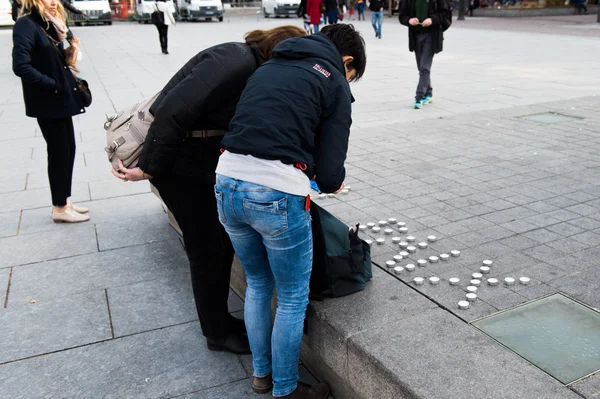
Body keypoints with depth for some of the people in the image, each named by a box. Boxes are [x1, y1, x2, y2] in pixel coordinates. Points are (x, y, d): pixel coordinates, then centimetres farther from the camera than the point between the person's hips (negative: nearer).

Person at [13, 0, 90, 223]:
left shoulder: (49, 25, 14)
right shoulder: (26, 25, -13)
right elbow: (21, 66, -23)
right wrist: (53, 85, -18)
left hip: (61, 100, 8)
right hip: (47, 103, -8)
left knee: (68, 150, 12)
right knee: (59, 153, -1)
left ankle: (65, 202, 24)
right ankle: (60, 209, 12)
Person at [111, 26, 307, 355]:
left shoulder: (256, 69, 9)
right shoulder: (236, 61, -21)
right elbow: (175, 109, -26)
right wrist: (149, 167, -21)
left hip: (205, 159, 9)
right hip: (178, 161, -9)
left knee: (223, 241, 15)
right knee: (208, 248, 3)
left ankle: (221, 320, 33)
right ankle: (218, 333, 23)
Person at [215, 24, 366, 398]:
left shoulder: (268, 67, 22)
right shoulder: (334, 83, 4)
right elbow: (330, 173, -4)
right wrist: (335, 181, 19)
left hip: (227, 183, 7)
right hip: (276, 193, -6)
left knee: (258, 283, 27)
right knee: (293, 297, 16)